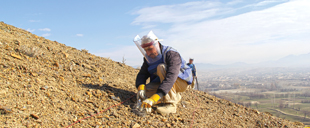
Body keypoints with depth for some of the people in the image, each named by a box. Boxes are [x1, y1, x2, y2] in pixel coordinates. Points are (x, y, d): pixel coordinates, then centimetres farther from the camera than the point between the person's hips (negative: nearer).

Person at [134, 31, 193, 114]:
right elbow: (142, 74, -9)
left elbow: (170, 78, -41)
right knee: (145, 90, -19)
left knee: (161, 67, -32)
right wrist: (141, 88, -35)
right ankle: (175, 97, 1)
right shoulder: (148, 58, -5)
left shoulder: (172, 55, -28)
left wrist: (154, 99, -52)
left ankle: (171, 104, -30)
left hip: (181, 82, -7)